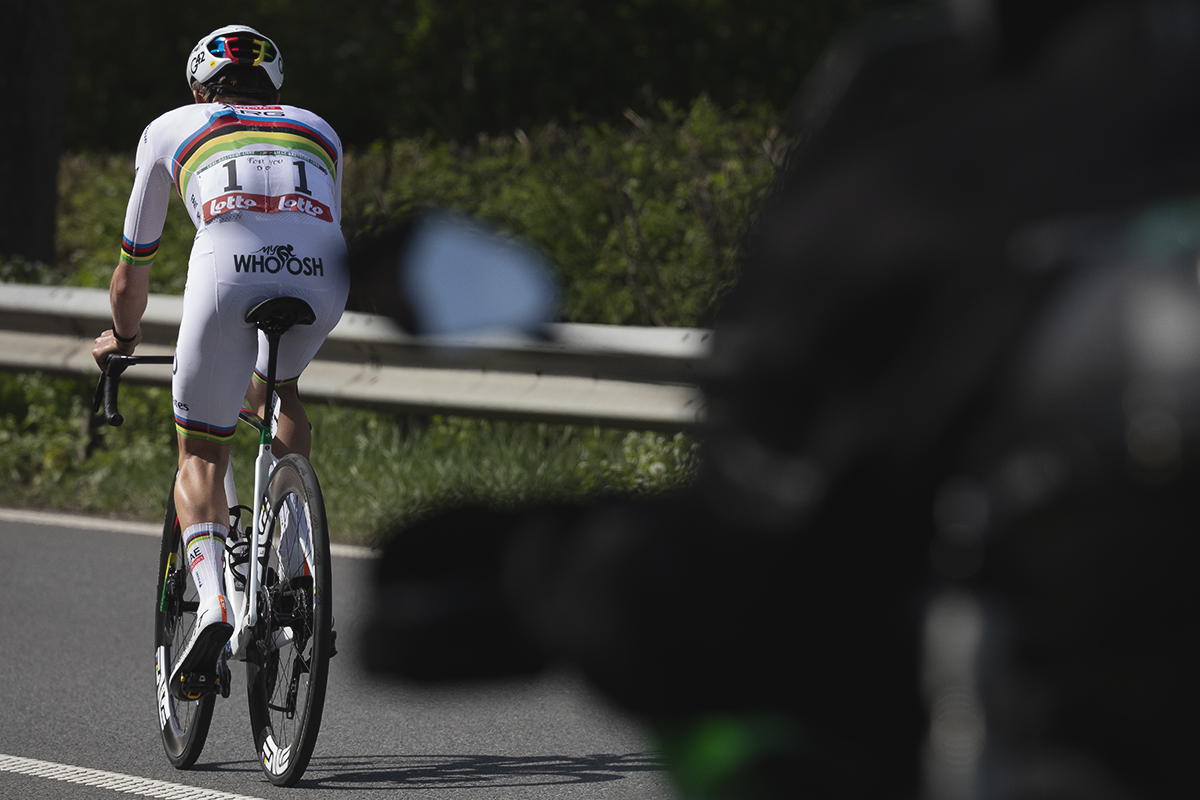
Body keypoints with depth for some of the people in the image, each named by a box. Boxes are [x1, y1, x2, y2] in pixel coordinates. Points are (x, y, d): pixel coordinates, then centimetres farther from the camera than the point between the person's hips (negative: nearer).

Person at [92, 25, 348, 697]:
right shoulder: (319, 130, 38)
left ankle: (212, 604, -11)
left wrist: (123, 338, 59)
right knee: (276, 389, 35)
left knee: (202, 456, 13)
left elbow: (133, 270, 40)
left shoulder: (172, 130, 32)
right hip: (325, 280, 2)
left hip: (228, 273, -2)